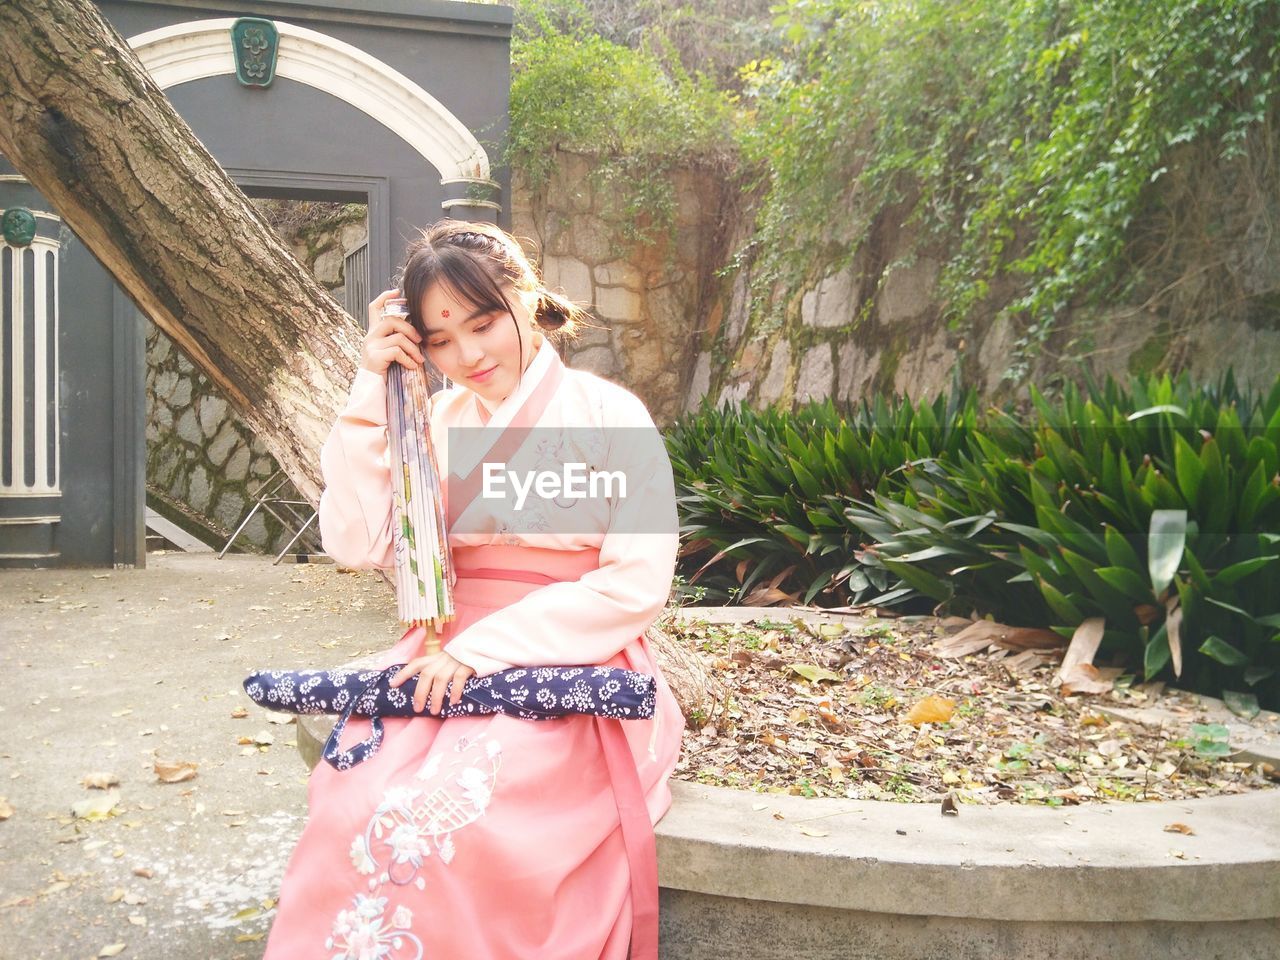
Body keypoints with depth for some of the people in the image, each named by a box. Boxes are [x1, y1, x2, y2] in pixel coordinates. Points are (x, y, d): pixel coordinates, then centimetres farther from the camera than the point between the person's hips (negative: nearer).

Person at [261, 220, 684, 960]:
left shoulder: (607, 413, -2)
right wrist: (372, 392, -3)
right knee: (351, 802, -24)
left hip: (571, 676, -3)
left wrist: (487, 646, -16)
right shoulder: (440, 421, 11)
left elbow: (639, 581, -10)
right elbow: (359, 543, 0)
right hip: (451, 660, 4)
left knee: (445, 820, -29)